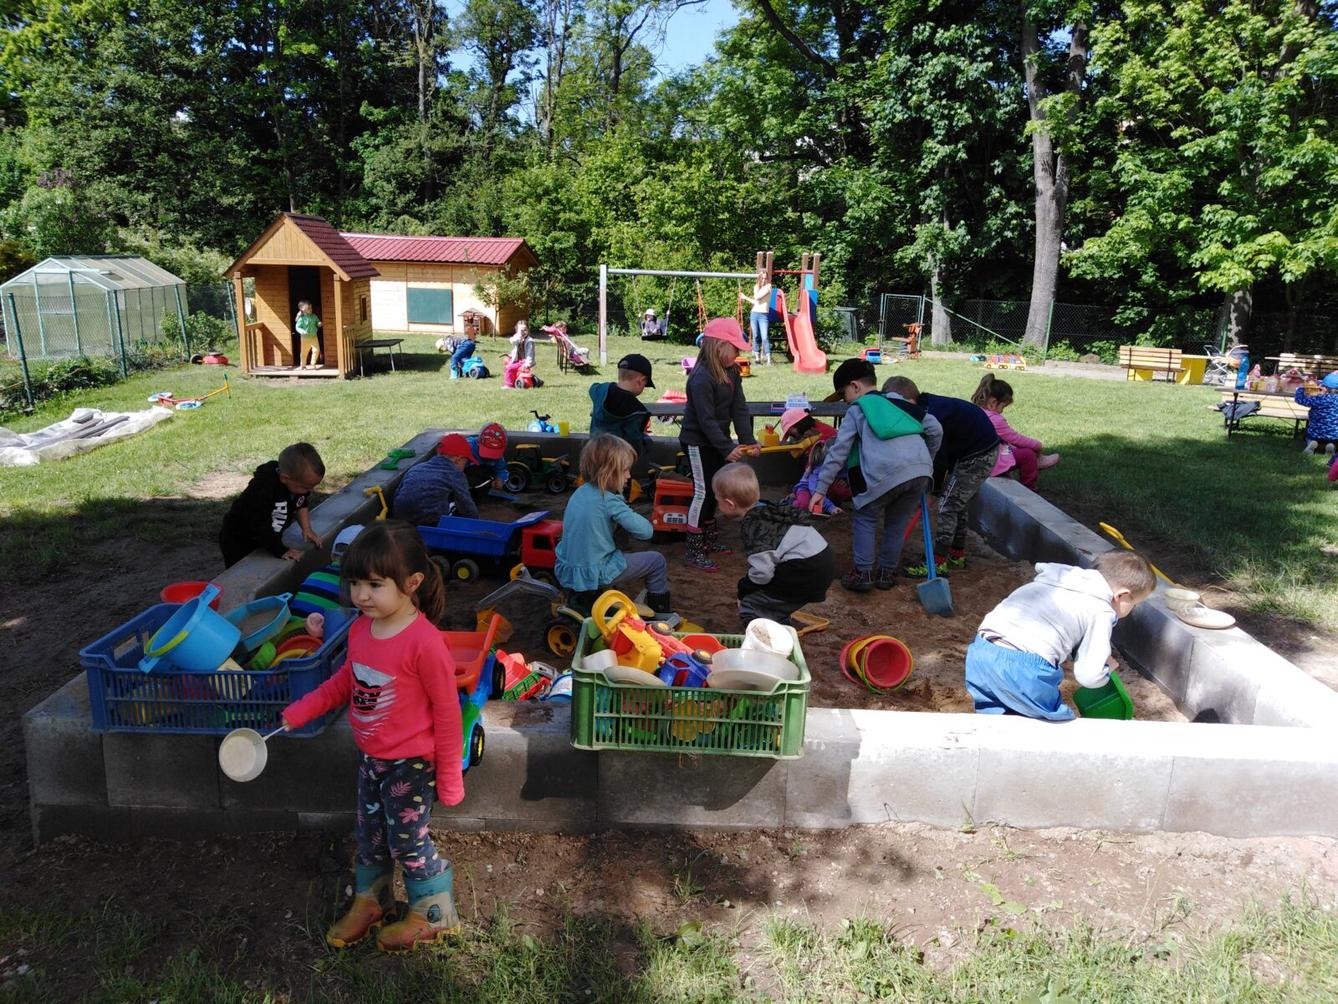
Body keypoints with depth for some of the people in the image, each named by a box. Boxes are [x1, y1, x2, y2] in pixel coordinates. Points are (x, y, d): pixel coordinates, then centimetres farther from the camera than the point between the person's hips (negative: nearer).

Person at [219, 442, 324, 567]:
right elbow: (259, 526, -33)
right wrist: (281, 550, -30)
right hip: (239, 544, -6)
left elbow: (301, 505, 6)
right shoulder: (261, 490, -36)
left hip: (269, 539, 6)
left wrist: (306, 528, -4)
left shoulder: (300, 480, -15)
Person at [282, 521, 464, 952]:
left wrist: (449, 775, -13)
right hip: (370, 758, 7)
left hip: (410, 764, -7)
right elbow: (344, 682, 13)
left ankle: (434, 915, 31)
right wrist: (296, 714, 8)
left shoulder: (424, 642, -29)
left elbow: (447, 712, -20)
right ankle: (370, 900, 47)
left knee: (408, 840, 8)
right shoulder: (360, 629, -6)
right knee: (370, 836, 23)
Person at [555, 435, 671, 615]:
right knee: (656, 561, 6)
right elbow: (646, 531, -18)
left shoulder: (579, 492, 4)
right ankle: (660, 612, 17)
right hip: (595, 576, -7)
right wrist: (630, 516, 1)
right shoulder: (609, 501, -18)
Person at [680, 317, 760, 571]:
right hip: (698, 442, -9)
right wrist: (727, 449, -27)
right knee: (702, 492, -8)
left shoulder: (732, 372, 2)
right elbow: (706, 420, -26)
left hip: (716, 440, 9)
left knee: (713, 491, 17)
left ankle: (710, 539, 32)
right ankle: (694, 552, 0)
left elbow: (739, 409, -2)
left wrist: (748, 440, -12)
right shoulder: (701, 378, -25)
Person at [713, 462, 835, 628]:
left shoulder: (752, 526, -16)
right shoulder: (765, 510, 12)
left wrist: (743, 589, -4)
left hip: (806, 573, -9)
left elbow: (762, 570, -23)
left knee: (751, 609, -5)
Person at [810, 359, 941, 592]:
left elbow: (838, 453, 7)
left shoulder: (857, 410, 14)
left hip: (885, 474, -5)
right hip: (921, 471, 5)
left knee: (865, 518, 16)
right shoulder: (900, 403, 27)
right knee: (897, 522, 23)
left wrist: (820, 489, 8)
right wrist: (927, 461, 35)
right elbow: (935, 430, 21)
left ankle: (863, 573, 13)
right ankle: (887, 572, 30)